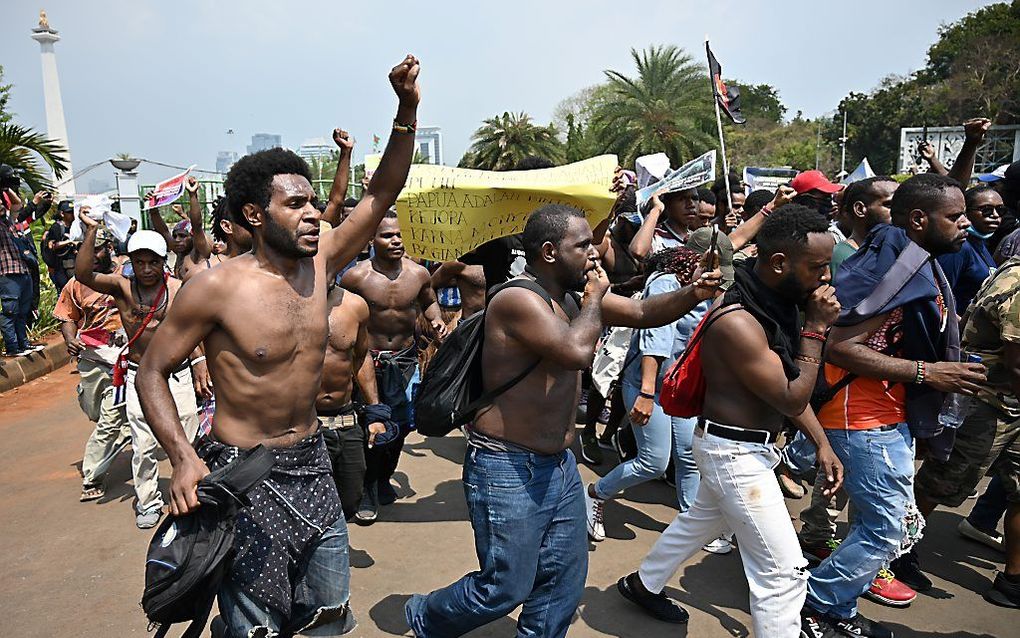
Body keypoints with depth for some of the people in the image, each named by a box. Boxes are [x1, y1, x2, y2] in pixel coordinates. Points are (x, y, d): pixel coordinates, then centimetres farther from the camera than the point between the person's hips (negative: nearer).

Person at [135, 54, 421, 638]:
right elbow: (152, 372, -7)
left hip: (312, 464, 5)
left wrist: (407, 112, -11)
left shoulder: (319, 263, -2)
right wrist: (184, 459, -20)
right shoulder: (216, 288, -15)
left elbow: (381, 196, -1)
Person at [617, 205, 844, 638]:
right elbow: (791, 400, -22)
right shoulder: (738, 322, -27)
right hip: (735, 453, -10)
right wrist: (816, 327, -20)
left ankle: (644, 584, 50)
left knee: (701, 519, 28)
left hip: (745, 447, 10)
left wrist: (822, 444, 6)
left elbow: (792, 388, 10)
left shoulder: (774, 305, 2)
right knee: (784, 570, -2)